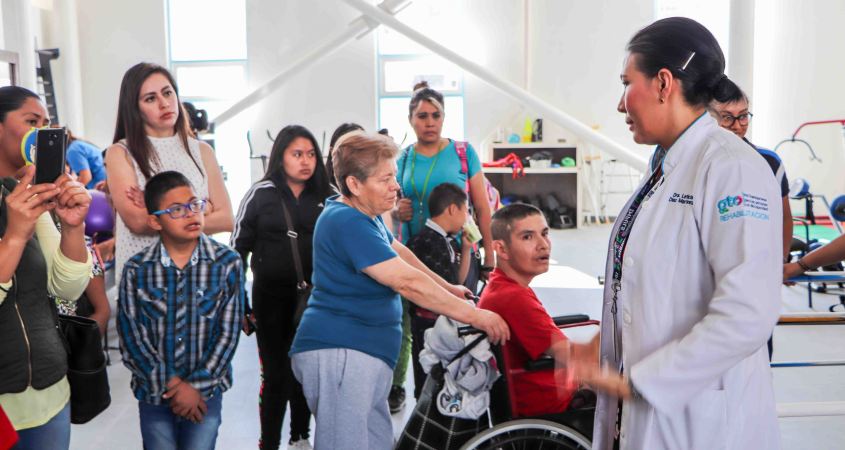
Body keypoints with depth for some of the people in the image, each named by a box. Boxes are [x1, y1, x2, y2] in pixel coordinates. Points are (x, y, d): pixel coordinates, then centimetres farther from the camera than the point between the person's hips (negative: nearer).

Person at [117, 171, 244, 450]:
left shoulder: (228, 263, -8)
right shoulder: (136, 270, -5)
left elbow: (228, 332, -8)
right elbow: (131, 336, -7)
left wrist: (197, 385, -12)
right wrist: (171, 385, -12)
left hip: (206, 391, -1)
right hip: (153, 393, 1)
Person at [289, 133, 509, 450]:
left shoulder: (364, 215, 14)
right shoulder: (347, 222, -19)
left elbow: (399, 253, 26)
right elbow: (406, 281, -22)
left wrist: (448, 288, 25)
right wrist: (475, 316, -17)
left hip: (361, 354, 10)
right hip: (340, 353, -10)